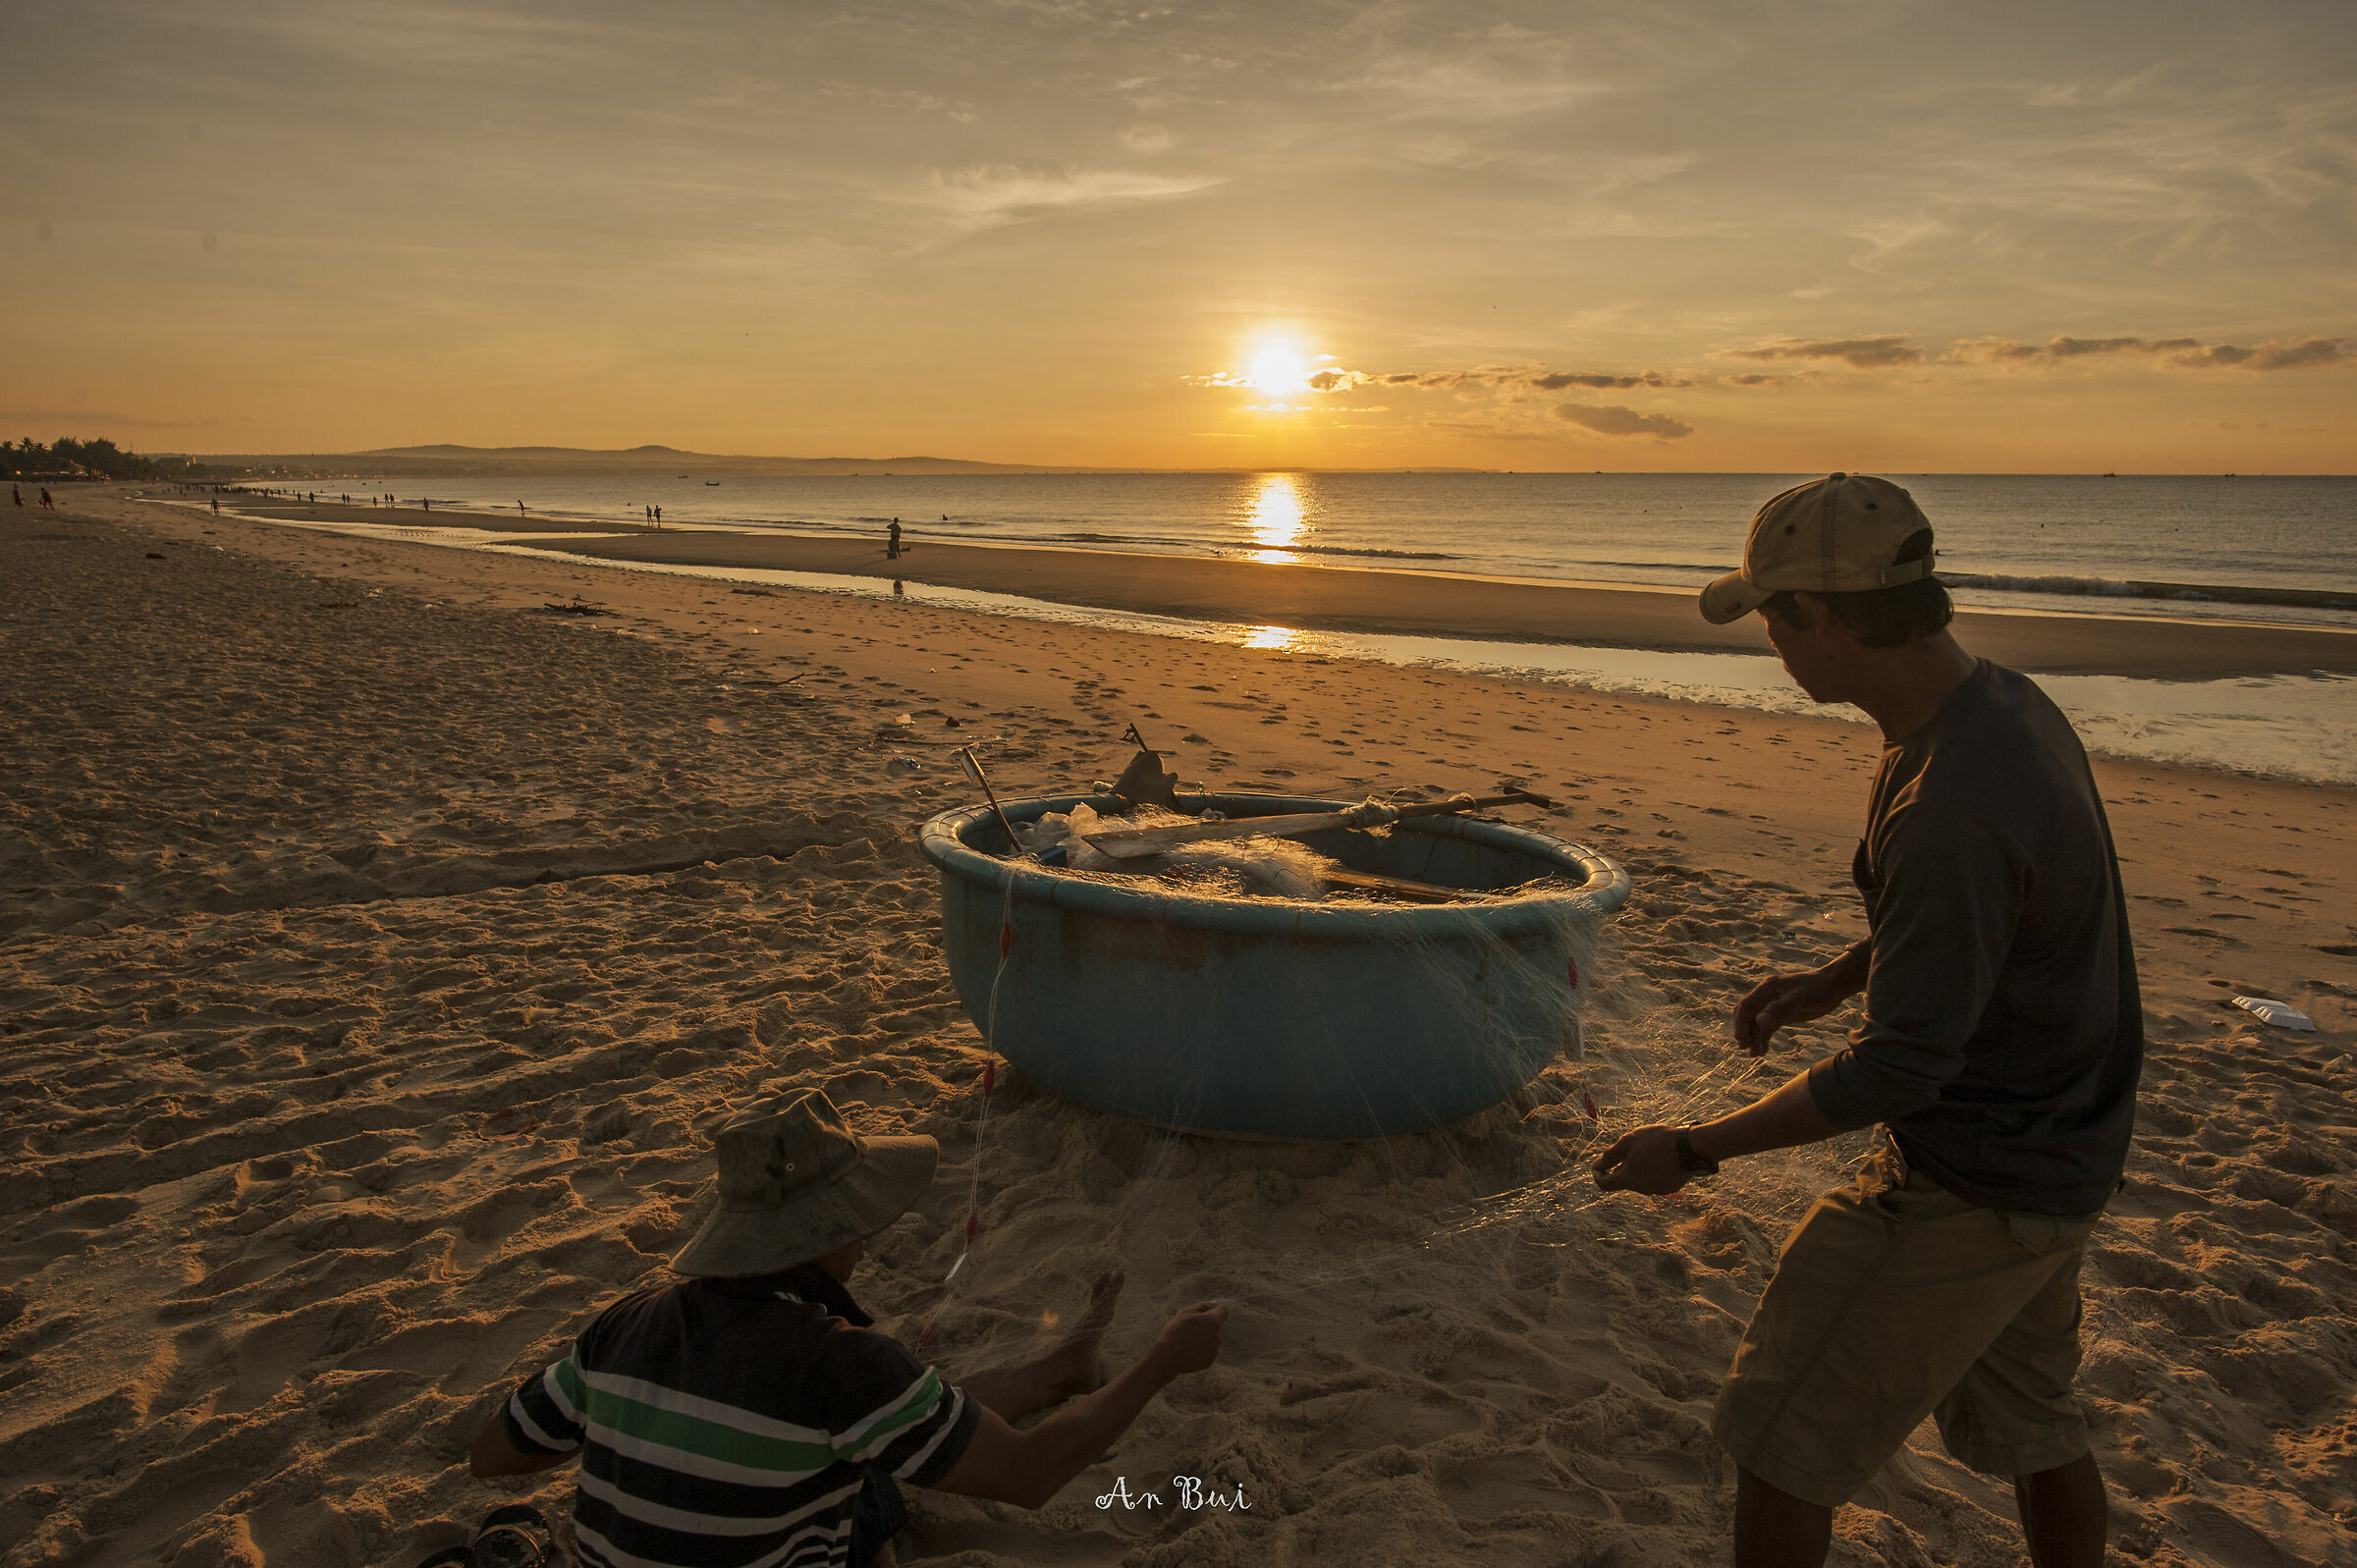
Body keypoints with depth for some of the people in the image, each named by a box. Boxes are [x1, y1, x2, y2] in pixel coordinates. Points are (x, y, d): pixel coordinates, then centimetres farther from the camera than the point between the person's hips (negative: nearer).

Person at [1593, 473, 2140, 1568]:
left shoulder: (1948, 810, -33)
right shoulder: (2009, 705, -2)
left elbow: (1900, 1069, -27)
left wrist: (1696, 1150, -19)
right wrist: (1834, 980, 15)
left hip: (1964, 1190, -9)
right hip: (2058, 1158, 9)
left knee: (1780, 1434, 5)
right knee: (2029, 1418, 28)